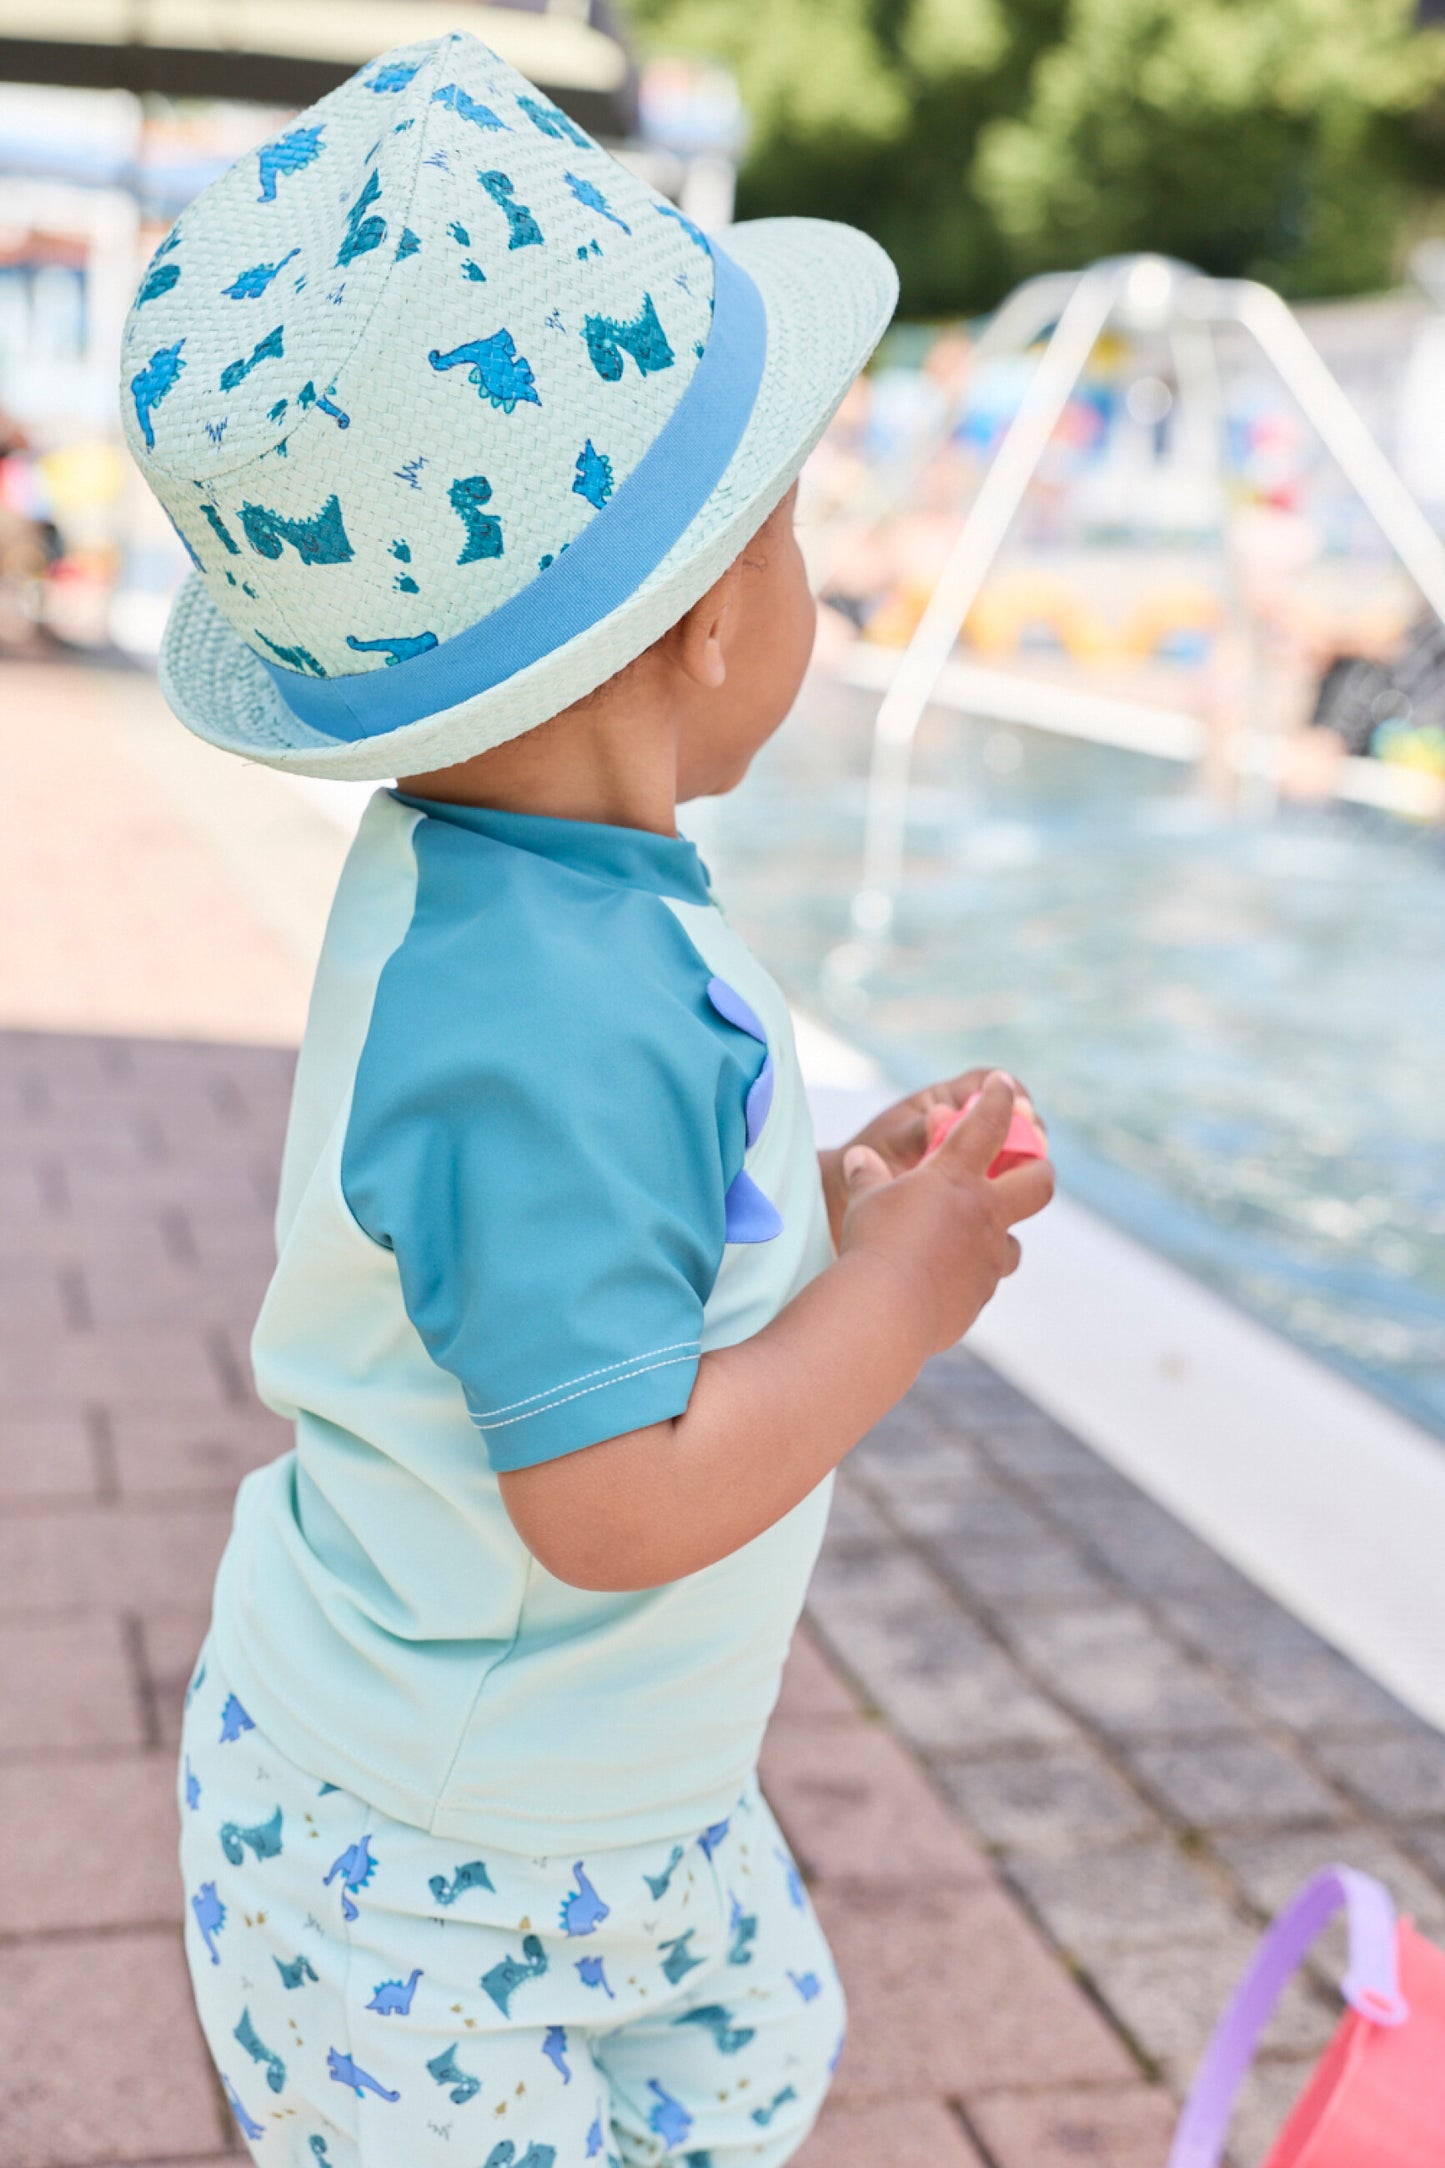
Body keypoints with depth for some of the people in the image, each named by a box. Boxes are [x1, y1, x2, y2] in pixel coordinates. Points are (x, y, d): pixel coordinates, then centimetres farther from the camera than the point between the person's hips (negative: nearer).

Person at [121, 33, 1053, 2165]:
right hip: (417, 1866, -9)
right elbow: (614, 1498, -34)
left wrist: (832, 1201, -3)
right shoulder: (552, 1019, -36)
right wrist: (899, 1292, -22)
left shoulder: (493, 888, -4)